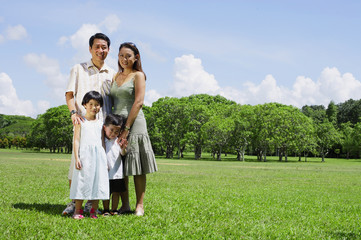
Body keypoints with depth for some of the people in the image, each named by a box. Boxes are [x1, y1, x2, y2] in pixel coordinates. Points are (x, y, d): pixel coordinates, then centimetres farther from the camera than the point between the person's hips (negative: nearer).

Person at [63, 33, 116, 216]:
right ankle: (73, 202, 0)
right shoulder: (78, 69, 12)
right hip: (83, 121, -2)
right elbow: (69, 94, 7)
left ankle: (91, 203, 9)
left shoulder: (112, 74, 18)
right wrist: (73, 112, -12)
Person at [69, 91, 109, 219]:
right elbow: (76, 140, -1)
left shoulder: (100, 123, 14)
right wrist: (76, 158, -10)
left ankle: (94, 211, 10)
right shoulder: (81, 122, 4)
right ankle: (77, 211, 5)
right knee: (82, 181, -3)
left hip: (98, 156, 3)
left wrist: (105, 159, 10)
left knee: (97, 182, 2)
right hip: (84, 155, -3)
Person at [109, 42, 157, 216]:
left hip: (134, 123, -5)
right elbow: (112, 102, 16)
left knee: (137, 165, -4)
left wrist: (127, 128, -16)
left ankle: (140, 205, 0)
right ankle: (124, 205, 11)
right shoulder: (116, 76, 17)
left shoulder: (138, 75, 0)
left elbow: (139, 102, -10)